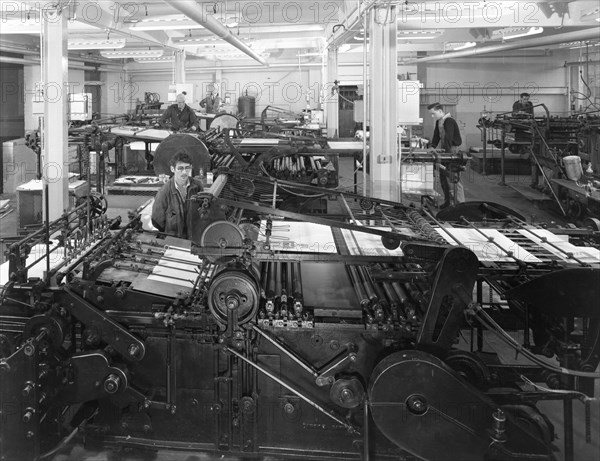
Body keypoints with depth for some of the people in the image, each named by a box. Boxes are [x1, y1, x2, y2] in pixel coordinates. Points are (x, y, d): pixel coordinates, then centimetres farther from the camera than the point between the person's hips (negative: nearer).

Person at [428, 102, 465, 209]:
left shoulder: (449, 121, -17)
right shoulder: (438, 122, 12)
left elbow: (448, 137, -25)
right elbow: (436, 135, 14)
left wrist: (444, 149, -31)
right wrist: (433, 147, 1)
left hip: (453, 150, -9)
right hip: (443, 151, 9)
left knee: (455, 178, -9)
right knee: (442, 176, 13)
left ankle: (460, 204, -5)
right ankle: (447, 201, 24)